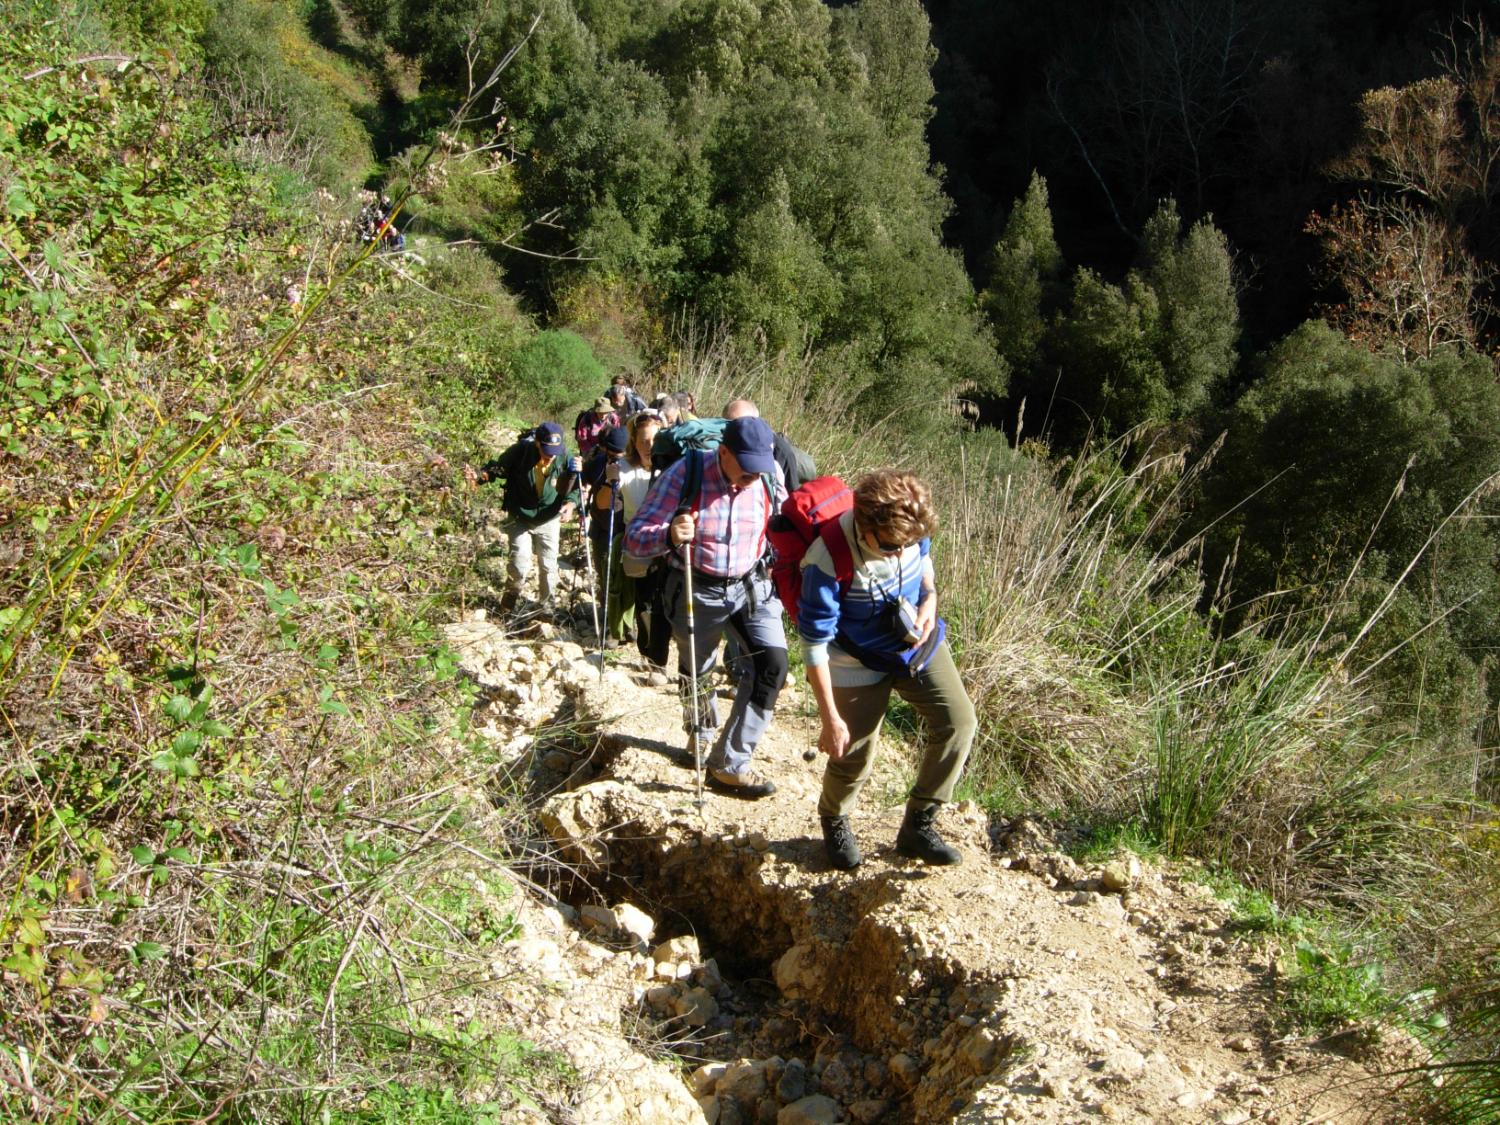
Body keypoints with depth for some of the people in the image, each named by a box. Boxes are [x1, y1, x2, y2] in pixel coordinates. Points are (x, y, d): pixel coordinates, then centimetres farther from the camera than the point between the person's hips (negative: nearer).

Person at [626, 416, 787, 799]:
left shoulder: (769, 475, -14)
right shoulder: (684, 476, -24)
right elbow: (635, 538, -26)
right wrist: (669, 536, -46)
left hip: (751, 587, 2)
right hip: (697, 591, -2)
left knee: (772, 662, -17)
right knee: (696, 671, 17)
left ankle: (729, 765, -9)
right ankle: (700, 732, 51)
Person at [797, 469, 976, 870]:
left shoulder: (910, 529, -19)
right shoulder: (830, 560, -35)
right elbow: (814, 644, -26)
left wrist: (930, 599, -12)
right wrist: (831, 720, -22)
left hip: (919, 641, 5)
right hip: (860, 662, -5)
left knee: (960, 722, -2)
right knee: (854, 758, 3)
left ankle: (917, 827, 14)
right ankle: (835, 823, 38)